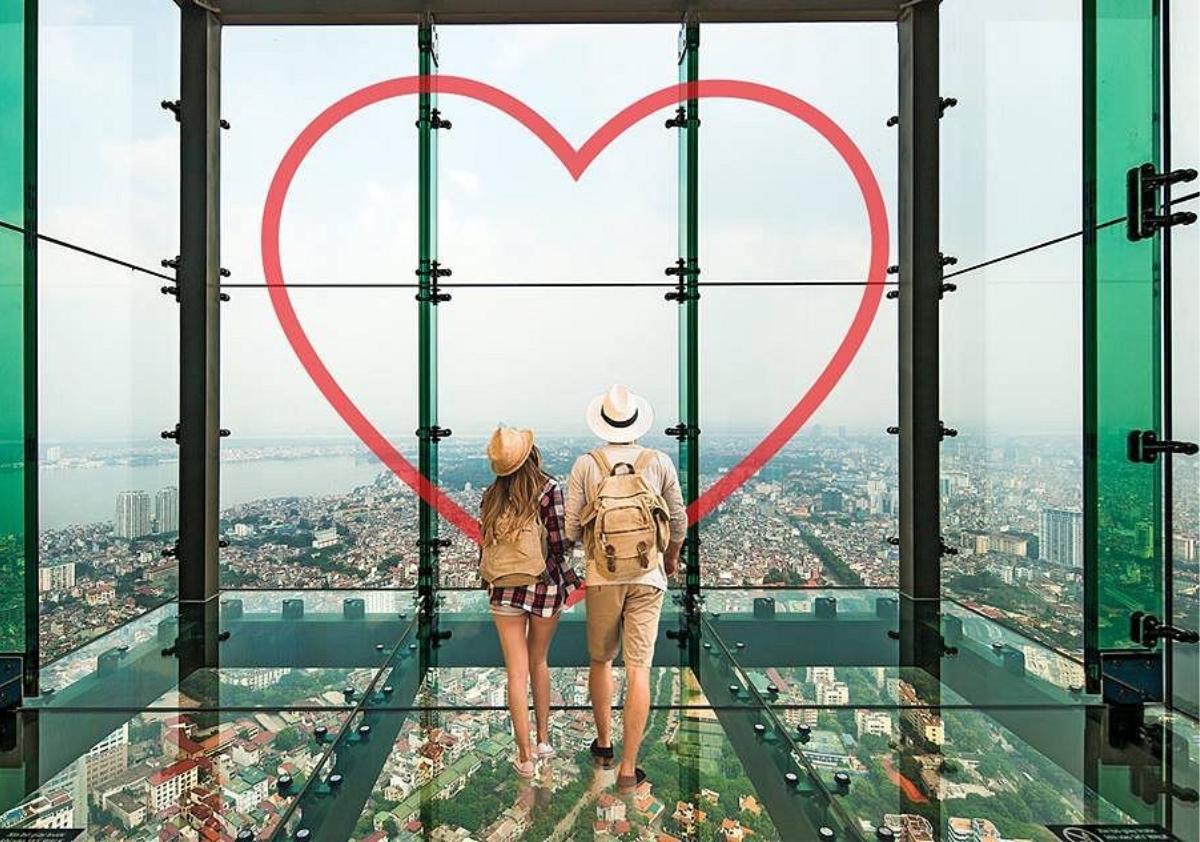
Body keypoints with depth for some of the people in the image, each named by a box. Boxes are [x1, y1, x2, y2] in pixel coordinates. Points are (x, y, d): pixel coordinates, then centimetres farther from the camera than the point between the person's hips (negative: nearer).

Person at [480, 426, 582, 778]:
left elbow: (485, 549, 5)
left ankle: (526, 756, 13)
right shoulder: (549, 489, -10)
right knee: (538, 662, 19)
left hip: (503, 591, 2)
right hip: (544, 587, -1)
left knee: (516, 672, 7)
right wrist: (571, 579, 4)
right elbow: (557, 544, -11)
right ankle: (543, 739, 29)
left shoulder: (491, 495, 1)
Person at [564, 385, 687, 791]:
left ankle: (603, 742, 36)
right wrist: (672, 556, 25)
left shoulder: (586, 465, -6)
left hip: (602, 576, 0)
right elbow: (679, 521, 6)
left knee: (600, 660, 20)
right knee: (638, 669, 4)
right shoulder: (660, 462, -3)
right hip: (648, 576, 0)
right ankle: (628, 768, 9)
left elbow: (571, 530, -4)